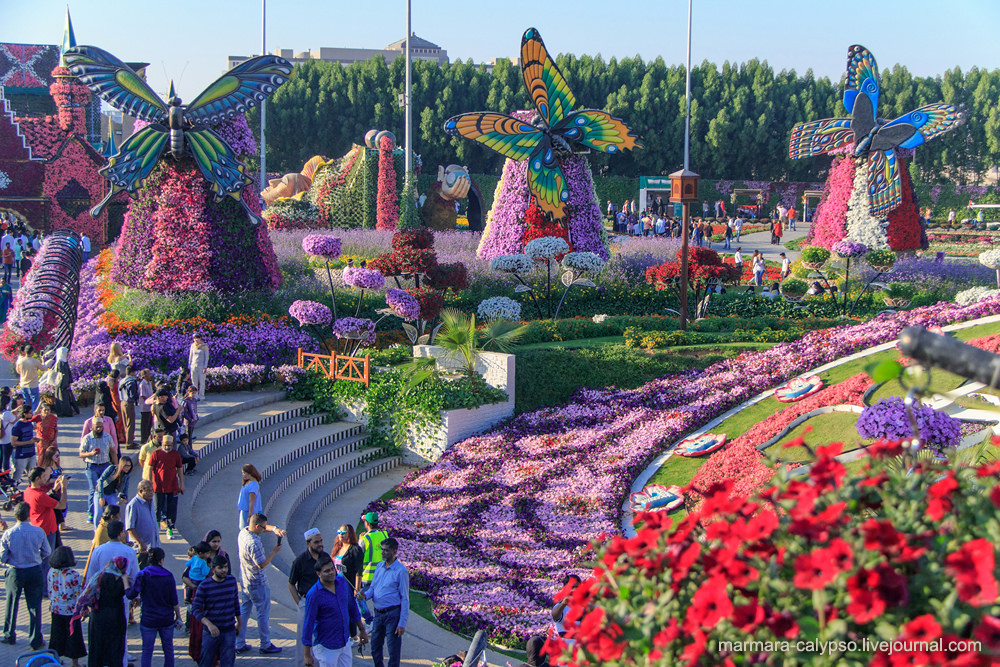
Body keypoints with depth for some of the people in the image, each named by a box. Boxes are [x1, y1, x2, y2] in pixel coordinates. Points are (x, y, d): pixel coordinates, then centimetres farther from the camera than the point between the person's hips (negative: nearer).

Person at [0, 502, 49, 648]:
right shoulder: (39, 532, -11)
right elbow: (47, 552, -1)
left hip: (15, 572, 0)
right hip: (35, 572, 0)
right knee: (34, 605, 7)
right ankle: (36, 640, 10)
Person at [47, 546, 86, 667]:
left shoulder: (51, 572, -4)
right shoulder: (73, 574, -19)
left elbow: (50, 591, 6)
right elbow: (79, 594, -15)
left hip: (55, 610, 4)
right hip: (71, 611, -4)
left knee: (57, 635, 17)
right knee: (73, 635, 8)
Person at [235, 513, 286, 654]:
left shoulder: (243, 532, 0)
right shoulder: (253, 543, -28)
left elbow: (264, 528, 13)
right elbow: (262, 564, -24)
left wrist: (275, 529, -7)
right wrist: (274, 551, -14)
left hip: (245, 581, 9)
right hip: (257, 584, -9)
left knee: (243, 612, 15)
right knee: (263, 614, 5)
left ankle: (240, 644, 20)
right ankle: (265, 645, 14)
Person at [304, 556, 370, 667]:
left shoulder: (342, 582, -1)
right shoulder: (314, 595, -19)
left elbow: (352, 607, 14)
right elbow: (308, 623, -16)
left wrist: (362, 630, 19)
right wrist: (307, 654, -14)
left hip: (345, 643, 6)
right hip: (326, 648, -6)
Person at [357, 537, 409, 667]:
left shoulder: (401, 571, -12)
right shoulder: (380, 566, 8)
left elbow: (405, 599, -11)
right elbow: (372, 587, 17)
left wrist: (402, 623, -14)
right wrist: (365, 595, -8)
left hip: (393, 614, -7)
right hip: (378, 613, 7)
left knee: (393, 651, 0)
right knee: (375, 647, 14)